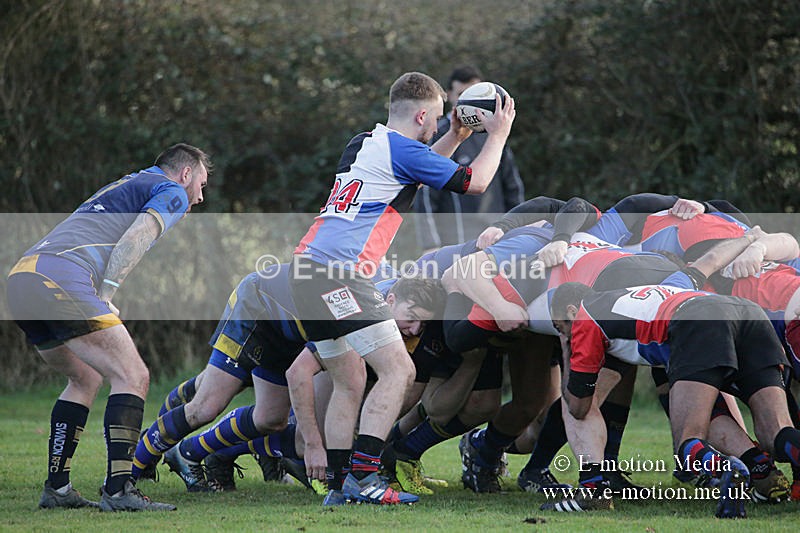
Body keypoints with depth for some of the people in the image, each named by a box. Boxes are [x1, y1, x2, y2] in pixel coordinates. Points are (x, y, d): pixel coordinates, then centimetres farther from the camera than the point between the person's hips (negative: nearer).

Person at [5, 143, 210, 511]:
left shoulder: (120, 188, 37)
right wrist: (105, 295, -13)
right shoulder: (172, 193, 11)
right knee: (132, 377, -7)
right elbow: (134, 239, -7)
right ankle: (118, 490, -17)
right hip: (61, 280, -9)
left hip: (20, 277, 9)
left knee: (86, 378, 24)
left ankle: (55, 487, 19)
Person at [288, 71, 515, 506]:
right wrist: (498, 135, 15)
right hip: (340, 274, -9)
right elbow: (474, 182, 2)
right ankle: (362, 476, -14)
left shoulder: (362, 144, 20)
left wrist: (455, 137, 36)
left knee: (348, 385, 15)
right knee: (398, 371, -7)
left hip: (306, 270, 9)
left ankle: (338, 485, 11)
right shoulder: (402, 150, -6)